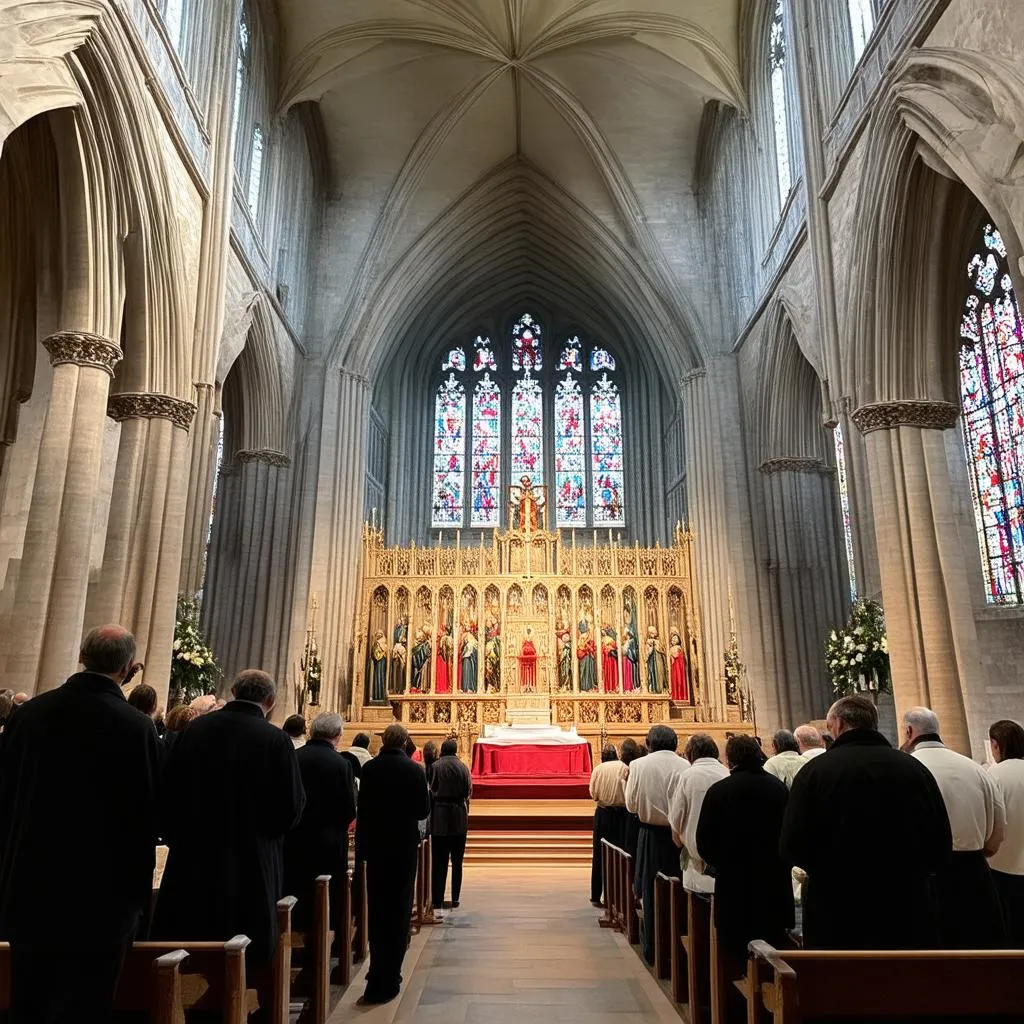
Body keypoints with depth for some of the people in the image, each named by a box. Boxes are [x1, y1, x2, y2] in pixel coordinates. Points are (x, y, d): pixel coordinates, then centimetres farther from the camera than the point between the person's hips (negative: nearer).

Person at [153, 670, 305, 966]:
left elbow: (168, 790, 3)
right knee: (242, 958, 10)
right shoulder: (276, 741, -16)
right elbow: (291, 809, -14)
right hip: (250, 868, -3)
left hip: (191, 862, 4)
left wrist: (176, 836, 17)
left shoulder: (194, 729, -4)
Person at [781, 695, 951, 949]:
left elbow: (792, 850, -11)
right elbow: (941, 849, 4)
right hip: (910, 920, 3)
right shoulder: (916, 769, -3)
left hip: (836, 921, -3)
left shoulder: (814, 771, -13)